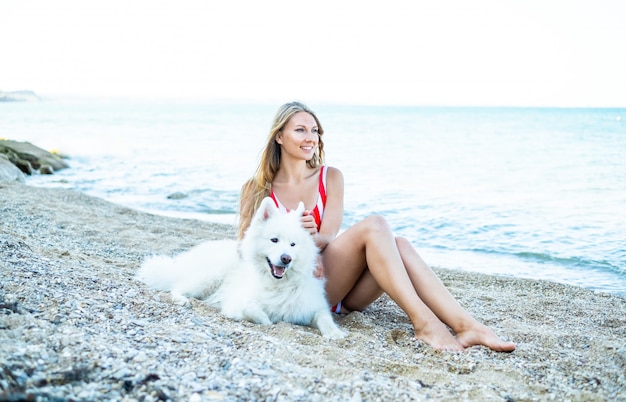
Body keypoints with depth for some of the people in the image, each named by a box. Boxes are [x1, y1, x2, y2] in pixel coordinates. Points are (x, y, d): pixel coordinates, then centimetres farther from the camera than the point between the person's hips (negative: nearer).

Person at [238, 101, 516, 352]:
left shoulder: (330, 178, 10)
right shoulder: (257, 189, 4)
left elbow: (327, 236, -1)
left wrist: (313, 237, -26)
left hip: (340, 291, 4)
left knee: (398, 245, -28)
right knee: (374, 226, -27)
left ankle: (466, 326, -40)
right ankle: (422, 322, -40)